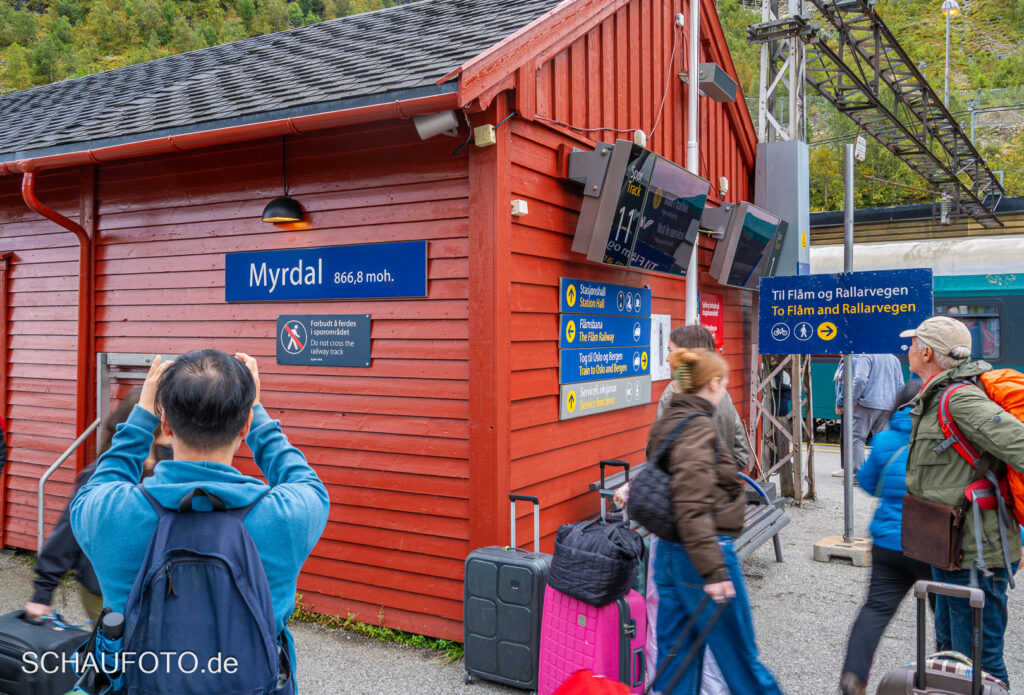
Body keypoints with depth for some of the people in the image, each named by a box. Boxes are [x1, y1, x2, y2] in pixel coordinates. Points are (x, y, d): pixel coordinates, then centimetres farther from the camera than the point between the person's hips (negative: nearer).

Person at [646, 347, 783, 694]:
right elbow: (692, 506, -26)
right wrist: (714, 571, -25)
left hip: (668, 551, 9)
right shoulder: (698, 427, -18)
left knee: (674, 651, 14)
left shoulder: (667, 421, 10)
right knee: (739, 654, 10)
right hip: (701, 553, -9)